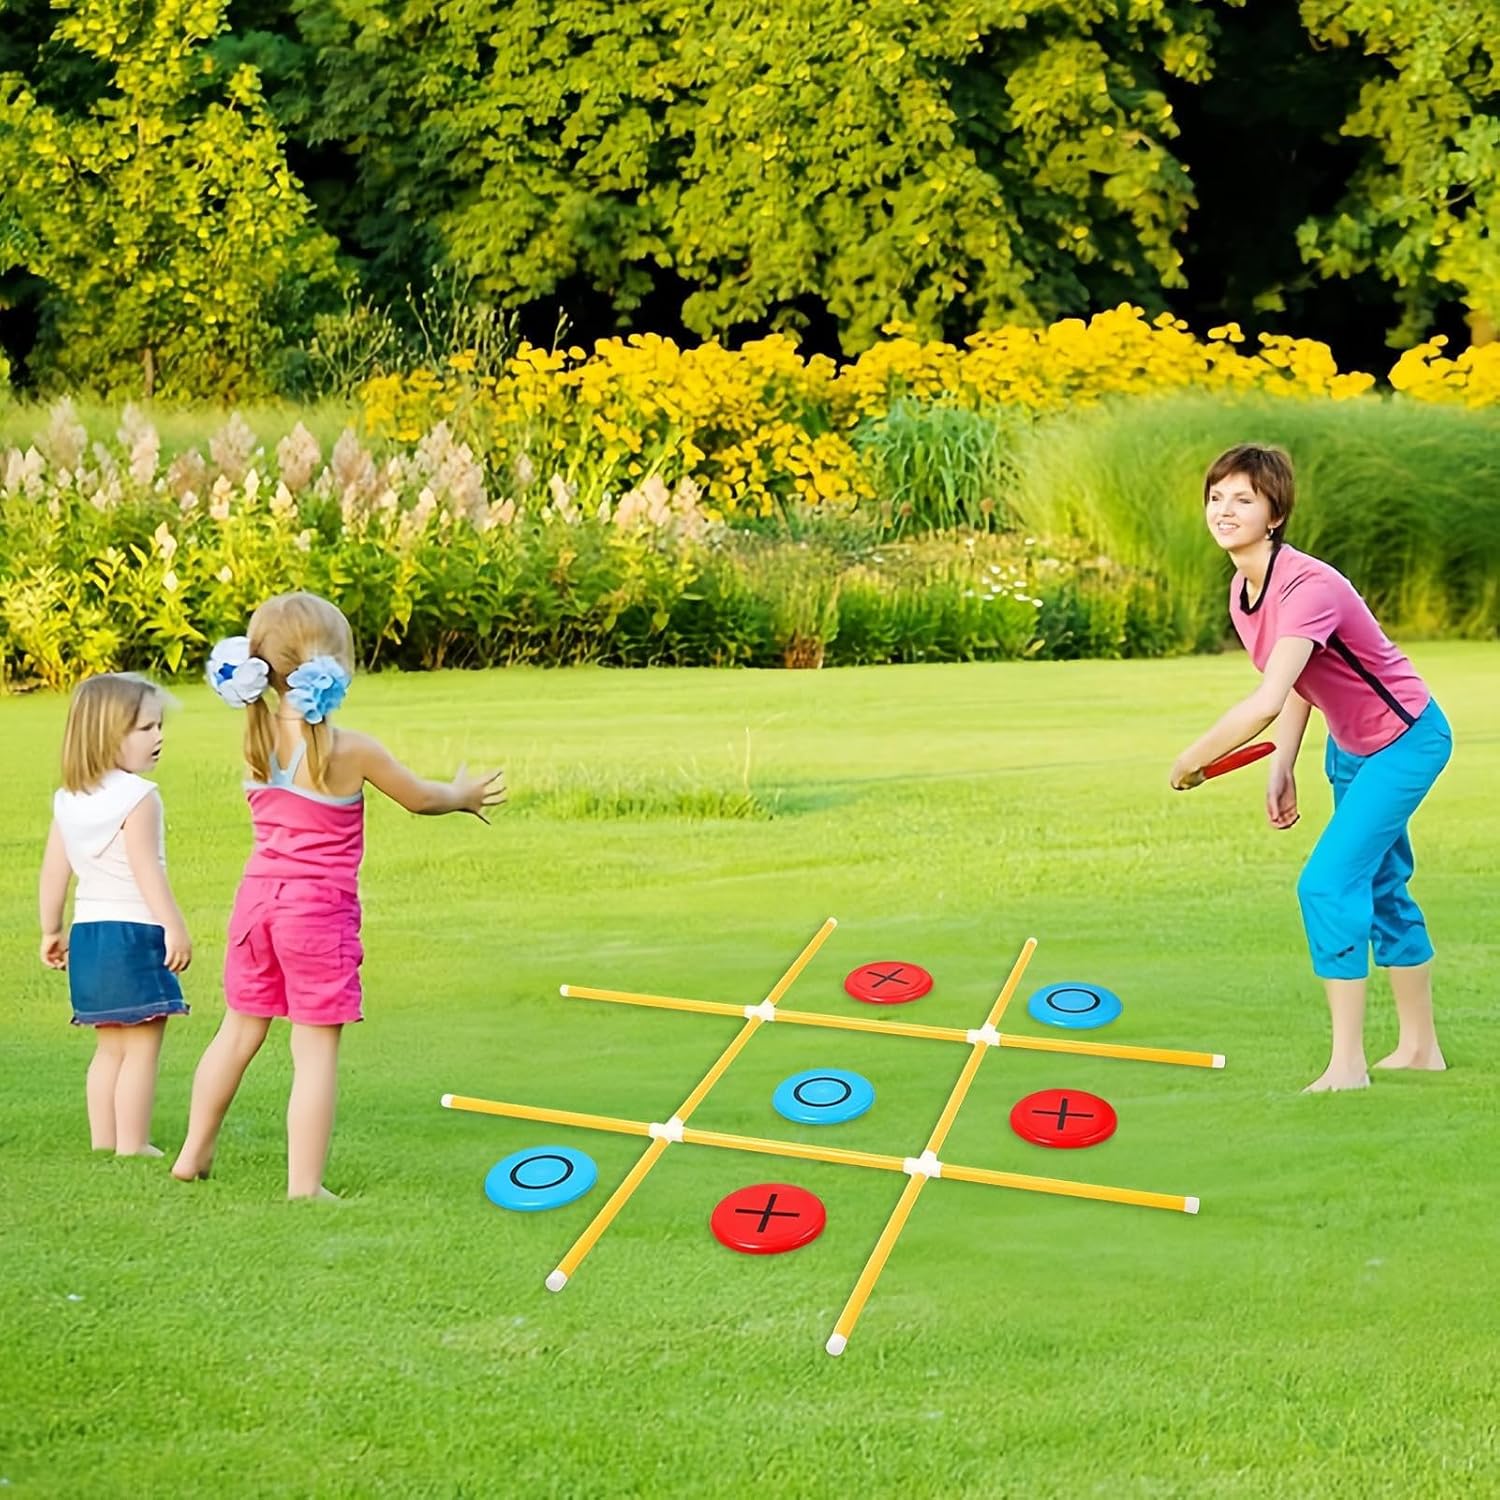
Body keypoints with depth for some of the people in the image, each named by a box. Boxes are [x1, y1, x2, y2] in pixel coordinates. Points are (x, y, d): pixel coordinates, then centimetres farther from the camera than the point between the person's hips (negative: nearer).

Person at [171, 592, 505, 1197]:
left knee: (240, 1030, 20)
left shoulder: (259, 740, 0)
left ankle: (194, 1153, 30)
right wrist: (466, 794, 22)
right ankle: (304, 1186, 2)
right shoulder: (350, 750, -16)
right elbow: (420, 797, 0)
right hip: (319, 908, -6)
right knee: (316, 1051, 1)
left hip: (258, 897, 6)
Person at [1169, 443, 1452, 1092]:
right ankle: (1420, 1048, 32)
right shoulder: (1242, 592, -4)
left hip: (1404, 740, -9)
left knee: (1328, 881, -17)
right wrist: (1282, 769, 2)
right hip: (1349, 745, 9)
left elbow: (1266, 703, -42)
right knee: (1380, 888, 17)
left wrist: (1191, 762, -31)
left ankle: (1346, 1064, -8)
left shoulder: (1309, 587, -33)